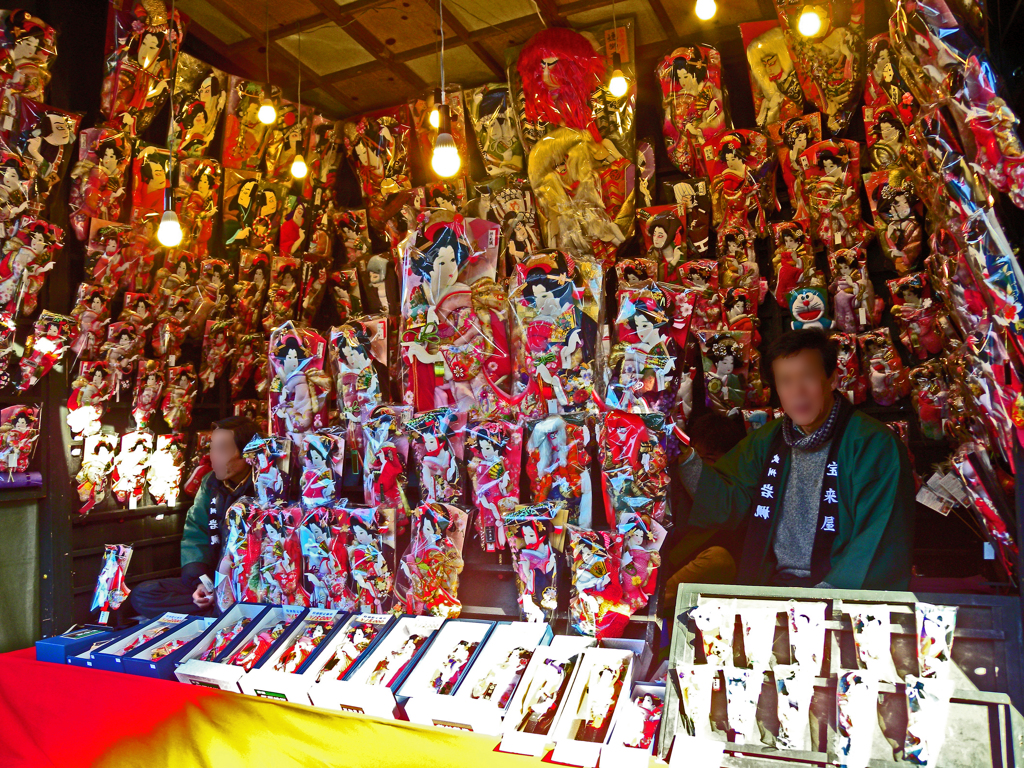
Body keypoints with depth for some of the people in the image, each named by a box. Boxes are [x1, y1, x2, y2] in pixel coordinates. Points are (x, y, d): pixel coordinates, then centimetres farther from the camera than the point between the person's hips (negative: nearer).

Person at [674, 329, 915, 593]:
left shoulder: (874, 445, -8)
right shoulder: (767, 441, 10)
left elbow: (882, 541, -13)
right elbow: (727, 504, 6)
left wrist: (825, 595, -23)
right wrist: (684, 455, -8)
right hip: (771, 585, 3)